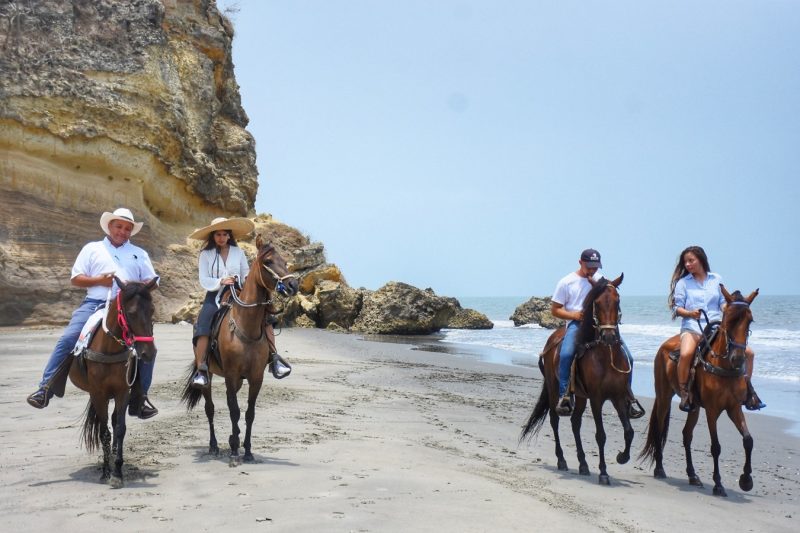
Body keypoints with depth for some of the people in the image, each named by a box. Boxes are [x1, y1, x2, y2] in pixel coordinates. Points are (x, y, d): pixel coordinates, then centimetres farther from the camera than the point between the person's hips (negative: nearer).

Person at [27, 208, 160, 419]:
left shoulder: (139, 254, 22)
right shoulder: (92, 249, 17)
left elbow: (151, 282, 17)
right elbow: (75, 279, 11)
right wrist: (99, 280, -7)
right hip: (94, 304, -1)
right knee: (67, 340, -20)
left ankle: (139, 397, -2)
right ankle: (45, 389, -16)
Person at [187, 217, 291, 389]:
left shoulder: (238, 252, 10)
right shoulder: (205, 254, 3)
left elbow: (246, 274, 11)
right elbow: (204, 281, -4)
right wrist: (221, 281, -20)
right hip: (215, 296, -2)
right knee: (202, 327, -27)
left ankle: (274, 358, -19)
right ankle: (201, 370, -27)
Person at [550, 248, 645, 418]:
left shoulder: (601, 280, 14)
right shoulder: (566, 282, 4)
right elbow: (554, 310, 5)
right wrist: (574, 315, -12)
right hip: (576, 324, -3)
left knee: (627, 357, -11)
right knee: (566, 354, -34)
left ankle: (628, 396, 8)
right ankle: (564, 396, -23)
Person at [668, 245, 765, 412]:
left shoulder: (717, 279, 13)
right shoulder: (683, 282, 7)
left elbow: (723, 303, 11)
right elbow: (677, 308, 4)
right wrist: (690, 313, -16)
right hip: (692, 327, -3)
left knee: (748, 352, -6)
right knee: (686, 354, -35)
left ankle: (747, 389, 12)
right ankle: (684, 394, -20)